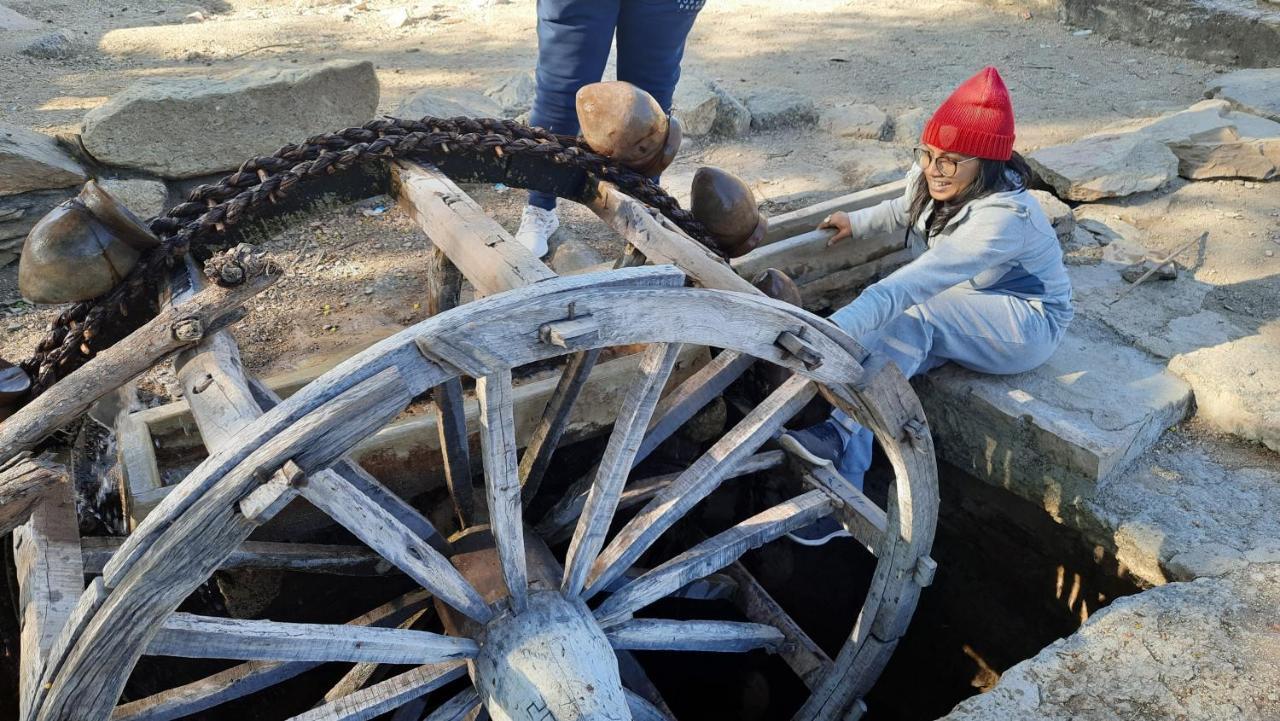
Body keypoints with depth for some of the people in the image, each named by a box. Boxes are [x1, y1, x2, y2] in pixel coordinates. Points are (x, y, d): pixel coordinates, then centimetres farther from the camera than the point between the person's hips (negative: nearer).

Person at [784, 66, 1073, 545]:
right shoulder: (930, 181, -10)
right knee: (894, 347, -25)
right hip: (962, 321, 7)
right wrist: (858, 223, 5)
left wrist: (835, 327, -56)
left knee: (909, 314, -34)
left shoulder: (1003, 217, -34)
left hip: (1028, 323, -7)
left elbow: (917, 281, -48)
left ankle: (838, 435, -33)